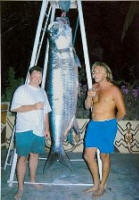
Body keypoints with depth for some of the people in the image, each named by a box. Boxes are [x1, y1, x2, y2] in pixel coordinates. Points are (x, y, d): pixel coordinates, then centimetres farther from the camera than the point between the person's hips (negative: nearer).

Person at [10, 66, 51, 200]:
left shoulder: (42, 92, 15)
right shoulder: (21, 90, -5)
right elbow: (14, 108, -14)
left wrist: (47, 128, 16)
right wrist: (33, 106, -20)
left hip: (39, 130, 6)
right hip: (24, 130, -6)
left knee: (35, 154, 13)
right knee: (22, 157, -3)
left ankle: (32, 180, 29)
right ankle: (20, 187, 6)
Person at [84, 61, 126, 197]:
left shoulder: (114, 89, -10)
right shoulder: (95, 87, 9)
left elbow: (122, 111, -8)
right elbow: (87, 106, 12)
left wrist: (113, 122, 6)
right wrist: (89, 96, -8)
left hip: (107, 126, -6)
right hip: (93, 124, 6)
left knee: (104, 156, 6)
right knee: (88, 156, 7)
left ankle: (102, 186, 24)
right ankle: (96, 184, 26)